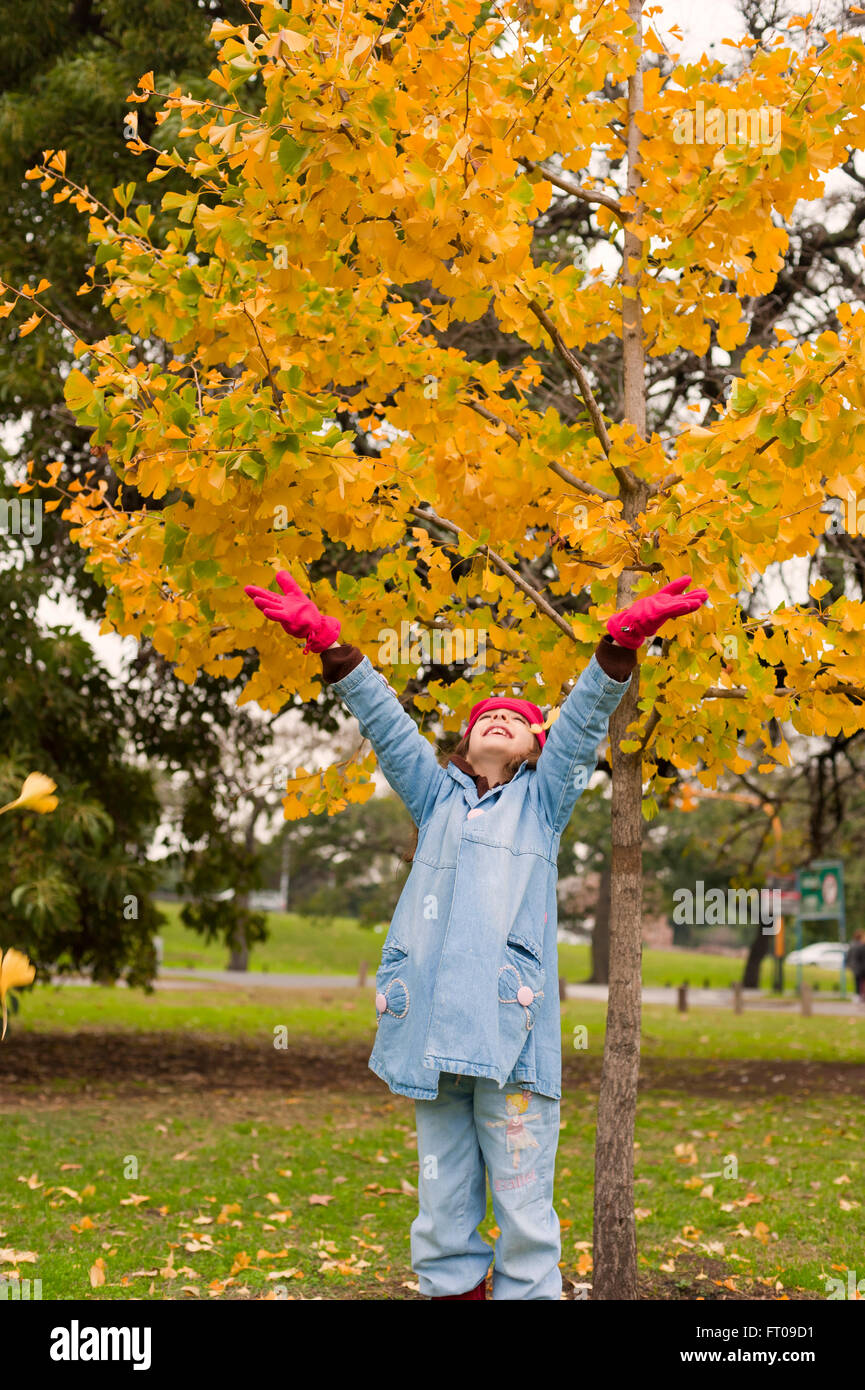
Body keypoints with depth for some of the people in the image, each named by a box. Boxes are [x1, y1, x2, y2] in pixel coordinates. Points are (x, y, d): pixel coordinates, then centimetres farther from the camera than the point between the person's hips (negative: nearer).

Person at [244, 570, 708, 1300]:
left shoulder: (541, 801, 18)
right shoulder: (438, 798, 23)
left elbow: (584, 720, 5)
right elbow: (385, 721, 17)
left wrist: (623, 640, -8)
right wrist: (327, 640, 8)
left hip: (512, 1032, -3)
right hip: (433, 1035, 3)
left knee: (524, 1214, -5)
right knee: (441, 1217, 4)